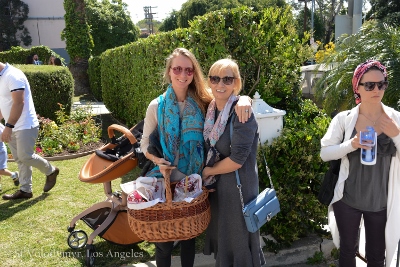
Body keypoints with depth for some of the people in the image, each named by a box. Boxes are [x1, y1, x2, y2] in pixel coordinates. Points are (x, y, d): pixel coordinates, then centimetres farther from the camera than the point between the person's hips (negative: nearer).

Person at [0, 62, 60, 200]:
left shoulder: (12, 75, -18)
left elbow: (18, 103, -25)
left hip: (25, 126, -10)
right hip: (13, 127, 10)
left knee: (25, 156, -7)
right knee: (19, 159, 11)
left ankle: (51, 171, 17)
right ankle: (25, 190, 19)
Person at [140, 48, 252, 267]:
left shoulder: (203, 102, -5)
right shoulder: (157, 106, -6)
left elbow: (232, 96, -3)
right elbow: (145, 142, 0)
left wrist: (243, 99, -27)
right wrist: (156, 159, -19)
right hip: (166, 179, -1)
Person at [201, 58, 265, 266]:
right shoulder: (211, 110, 2)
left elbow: (237, 159, -23)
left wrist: (208, 171, -10)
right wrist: (207, 174, 1)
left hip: (239, 186, -7)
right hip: (216, 185, 7)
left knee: (238, 241, 12)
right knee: (220, 237, 23)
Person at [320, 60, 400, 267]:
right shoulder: (344, 119, -8)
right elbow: (325, 153, -9)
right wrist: (351, 144, -24)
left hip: (382, 201, 1)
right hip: (348, 199, -1)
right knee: (348, 250, 20)